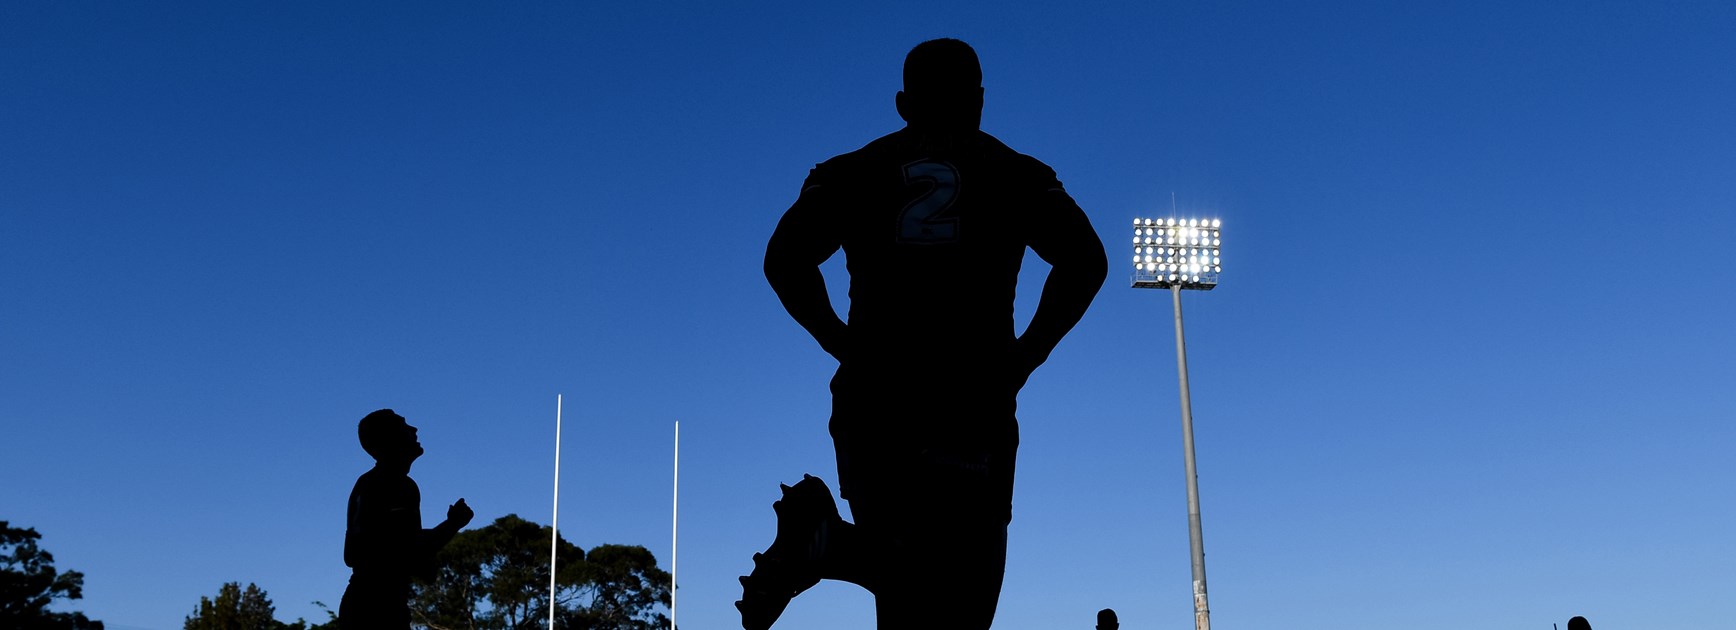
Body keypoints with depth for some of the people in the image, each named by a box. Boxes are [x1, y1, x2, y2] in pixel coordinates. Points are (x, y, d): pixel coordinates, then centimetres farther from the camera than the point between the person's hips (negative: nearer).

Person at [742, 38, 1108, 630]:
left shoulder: (852, 172, 15)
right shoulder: (1017, 175, 12)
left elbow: (784, 257, 1)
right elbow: (1085, 259, -4)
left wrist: (840, 343, 6)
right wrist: (1027, 353, 2)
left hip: (872, 398, 3)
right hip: (975, 402, -2)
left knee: (908, 581, 15)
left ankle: (824, 538, -16)